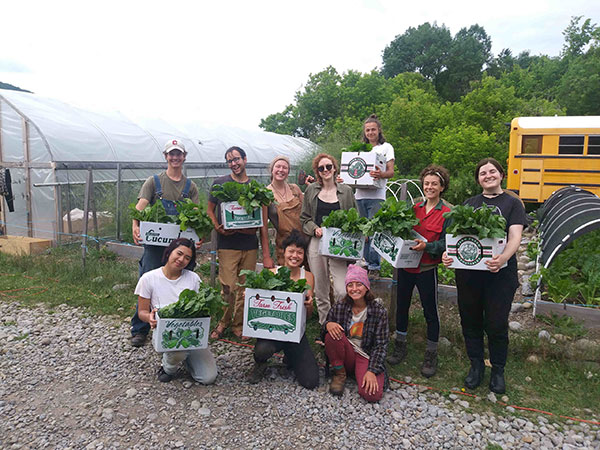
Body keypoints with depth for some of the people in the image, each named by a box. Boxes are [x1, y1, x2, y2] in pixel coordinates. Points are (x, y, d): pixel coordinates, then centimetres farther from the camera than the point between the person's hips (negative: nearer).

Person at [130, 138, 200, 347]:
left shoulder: (190, 186, 11)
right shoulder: (154, 182, 6)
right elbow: (140, 206, -6)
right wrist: (135, 226, -27)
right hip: (155, 242, -2)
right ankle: (139, 330, 13)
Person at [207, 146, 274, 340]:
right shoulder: (220, 183, 5)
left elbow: (262, 222, 8)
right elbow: (210, 211, 10)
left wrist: (266, 254, 3)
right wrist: (218, 228, -12)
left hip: (250, 245, 2)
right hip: (227, 244, -2)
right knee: (229, 288, -6)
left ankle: (238, 325, 23)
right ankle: (224, 322, 16)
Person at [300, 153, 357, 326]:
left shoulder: (346, 191, 9)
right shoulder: (311, 190, 10)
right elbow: (304, 218, 11)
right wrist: (315, 228, -7)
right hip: (317, 243, 1)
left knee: (342, 291, -11)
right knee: (320, 291, 8)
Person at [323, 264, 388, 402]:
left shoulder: (379, 312, -9)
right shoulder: (339, 308, -5)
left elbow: (381, 345, -9)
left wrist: (372, 371, -19)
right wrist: (327, 324, -22)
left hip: (366, 356, -2)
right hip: (346, 354, 3)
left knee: (372, 394, -28)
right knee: (331, 335, -28)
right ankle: (339, 373, -5)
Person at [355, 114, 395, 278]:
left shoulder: (386, 147, 8)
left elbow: (391, 172, -1)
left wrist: (381, 174, -24)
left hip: (376, 196, -4)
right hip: (360, 195, 4)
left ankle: (374, 266, -4)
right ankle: (366, 263, 15)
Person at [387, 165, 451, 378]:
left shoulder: (446, 213, -7)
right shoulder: (415, 208, 7)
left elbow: (445, 243, -12)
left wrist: (427, 246, -27)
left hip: (427, 269, -4)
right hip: (405, 264, 5)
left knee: (430, 311, 7)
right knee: (401, 306, 14)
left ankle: (431, 355, 24)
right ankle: (400, 347, 33)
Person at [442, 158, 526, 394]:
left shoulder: (512, 203, 5)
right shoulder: (469, 204, 13)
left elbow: (515, 237, -8)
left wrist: (503, 258, -29)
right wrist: (448, 253, -15)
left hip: (499, 273, -3)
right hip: (467, 270, 3)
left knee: (496, 324, 2)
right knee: (470, 320, 10)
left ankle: (497, 370, 24)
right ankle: (476, 365, 29)